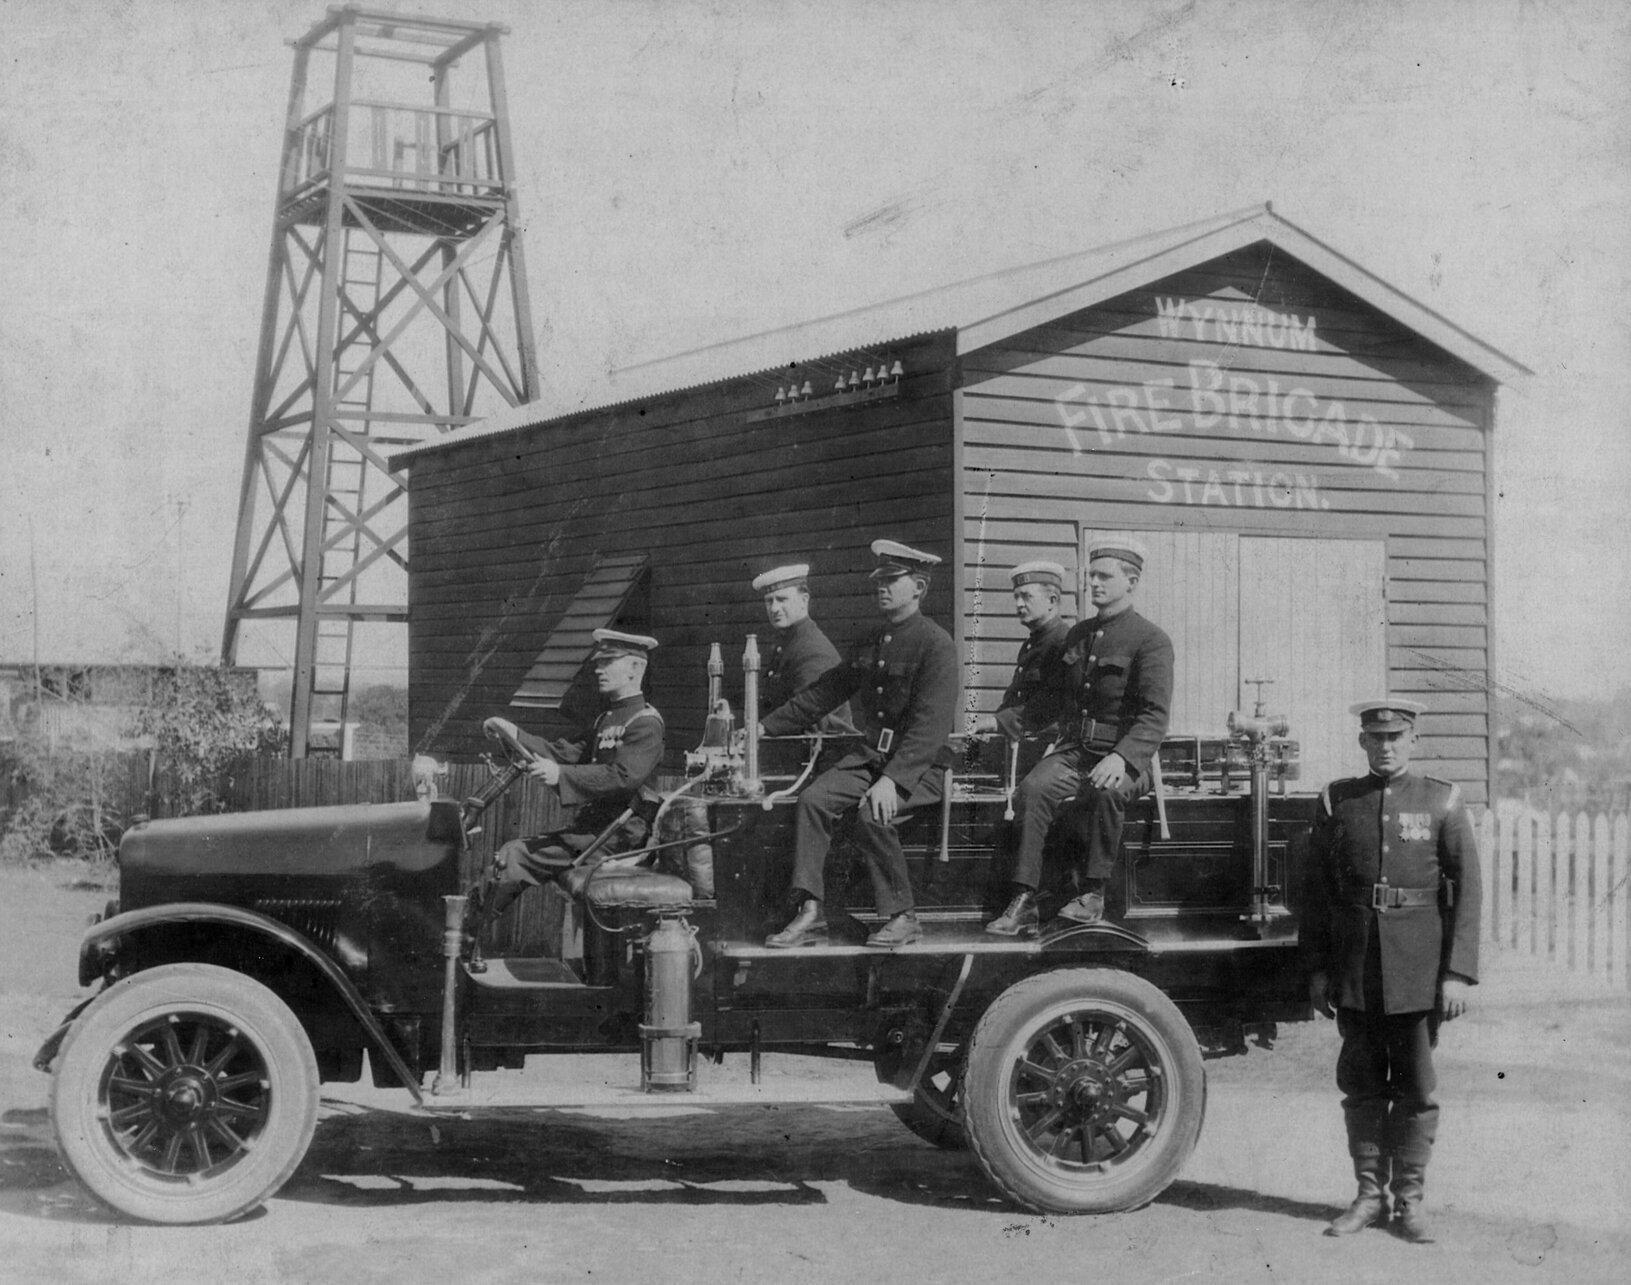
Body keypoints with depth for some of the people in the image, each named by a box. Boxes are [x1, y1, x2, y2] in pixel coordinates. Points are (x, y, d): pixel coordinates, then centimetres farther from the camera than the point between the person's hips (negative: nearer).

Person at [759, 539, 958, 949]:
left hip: (919, 765, -7)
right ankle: (809, 915, -19)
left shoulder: (936, 644, -11)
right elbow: (825, 692, 22)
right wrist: (766, 727, 16)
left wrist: (893, 779, -29)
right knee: (813, 799, -16)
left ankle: (902, 918, -13)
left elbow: (930, 724, -19)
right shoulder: (870, 642, 14)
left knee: (872, 814, -31)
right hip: (869, 754, 7)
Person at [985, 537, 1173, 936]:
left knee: (1105, 791, -38)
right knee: (1032, 788, -27)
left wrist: (1122, 757, -29)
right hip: (1073, 751, 5)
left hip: (1125, 758, -5)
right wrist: (1053, 738, 9)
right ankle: (1022, 905, -31)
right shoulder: (1077, 634, 18)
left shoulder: (1151, 640, -3)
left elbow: (1155, 716, -13)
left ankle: (1093, 895, -22)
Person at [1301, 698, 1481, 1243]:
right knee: (1361, 1083, 7)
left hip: (1419, 970, -2)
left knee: (1416, 1087, 4)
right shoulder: (1336, 801, 5)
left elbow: (1466, 890, -2)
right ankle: (1369, 1194, 17)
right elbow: (1315, 891, 8)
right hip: (1355, 972, 2)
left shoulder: (1442, 801, 0)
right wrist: (1317, 968, 4)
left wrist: (1458, 974, -8)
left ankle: (1409, 1198, 14)